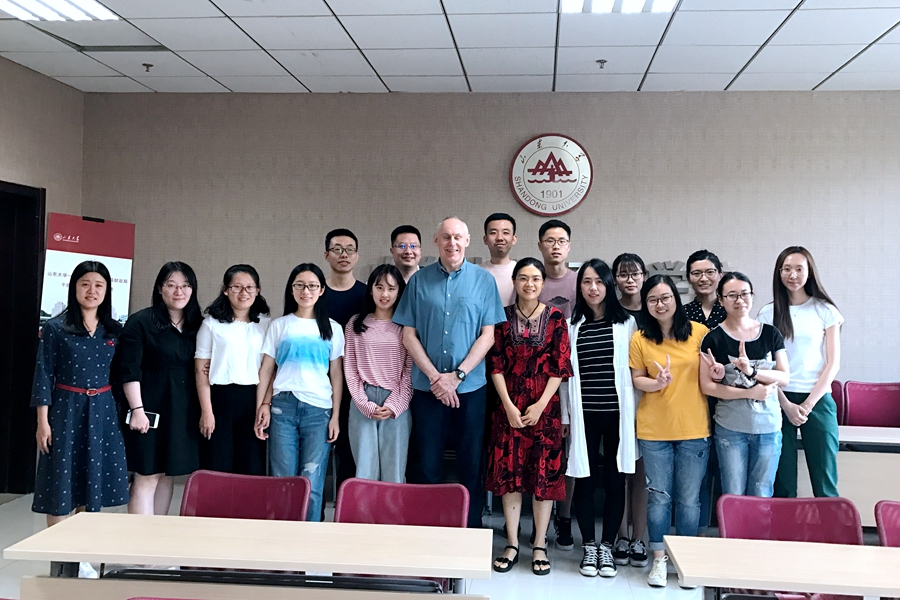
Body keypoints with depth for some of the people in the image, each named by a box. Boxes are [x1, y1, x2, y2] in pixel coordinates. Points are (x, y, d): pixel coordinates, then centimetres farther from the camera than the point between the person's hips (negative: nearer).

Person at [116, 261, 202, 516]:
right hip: (150, 410, -5)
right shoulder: (140, 322, -5)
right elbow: (129, 371, -10)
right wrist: (137, 409, -16)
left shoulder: (197, 326, 10)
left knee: (168, 475, 11)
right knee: (147, 476, -4)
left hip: (183, 412, 5)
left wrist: (204, 410, 8)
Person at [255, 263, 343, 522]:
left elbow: (337, 375, 9)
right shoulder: (279, 325, 11)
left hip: (319, 409, 0)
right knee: (282, 479, -1)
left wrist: (335, 416, 2)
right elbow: (266, 369, 8)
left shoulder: (332, 329, 11)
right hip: (283, 405, 0)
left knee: (312, 484, -5)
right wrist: (261, 407, -2)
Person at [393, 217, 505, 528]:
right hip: (426, 387, 1)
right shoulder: (419, 280, 4)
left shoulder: (484, 280, 3)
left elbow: (488, 335, -1)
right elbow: (408, 335, 2)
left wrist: (457, 375, -10)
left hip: (471, 387, -1)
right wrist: (435, 376, -8)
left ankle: (472, 529, 19)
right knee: (428, 464, 7)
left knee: (471, 464, 6)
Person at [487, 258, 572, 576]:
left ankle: (540, 546, 14)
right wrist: (508, 406, -8)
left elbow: (560, 367, -2)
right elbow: (496, 365, 1)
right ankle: (512, 544, 15)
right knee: (509, 471, 4)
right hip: (509, 406, 1)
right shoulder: (503, 317, 3)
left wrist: (540, 405, -10)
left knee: (544, 472, 2)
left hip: (545, 405, -1)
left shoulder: (556, 318, 1)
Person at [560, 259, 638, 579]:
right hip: (585, 415, 1)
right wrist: (567, 414, 4)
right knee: (585, 480, 4)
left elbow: (636, 370, 4)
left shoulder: (626, 323, 4)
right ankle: (589, 547, 18)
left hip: (617, 413, 0)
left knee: (615, 480, 5)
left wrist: (632, 413, 0)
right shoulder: (572, 326, 7)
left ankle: (606, 547, 18)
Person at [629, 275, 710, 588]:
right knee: (658, 496, 7)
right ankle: (659, 559, 20)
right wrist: (657, 383, -17)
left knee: (689, 499, 8)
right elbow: (637, 379, 2)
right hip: (654, 430, 0)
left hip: (694, 429, 0)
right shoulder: (640, 339, 0)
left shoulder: (699, 332, -2)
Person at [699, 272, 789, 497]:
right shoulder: (714, 339, -3)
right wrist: (750, 392, -14)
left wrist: (752, 371, -17)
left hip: (769, 427, 2)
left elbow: (784, 378, 0)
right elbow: (707, 386, -7)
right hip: (730, 429, -2)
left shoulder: (770, 334, 5)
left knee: (762, 497, 10)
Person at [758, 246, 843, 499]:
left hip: (818, 400, 0)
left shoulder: (825, 311, 4)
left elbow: (833, 363, 1)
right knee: (782, 483, 1)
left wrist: (808, 405, -7)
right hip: (780, 401, 1)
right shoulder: (768, 314, 6)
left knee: (824, 481, -2)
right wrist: (786, 404, -7)